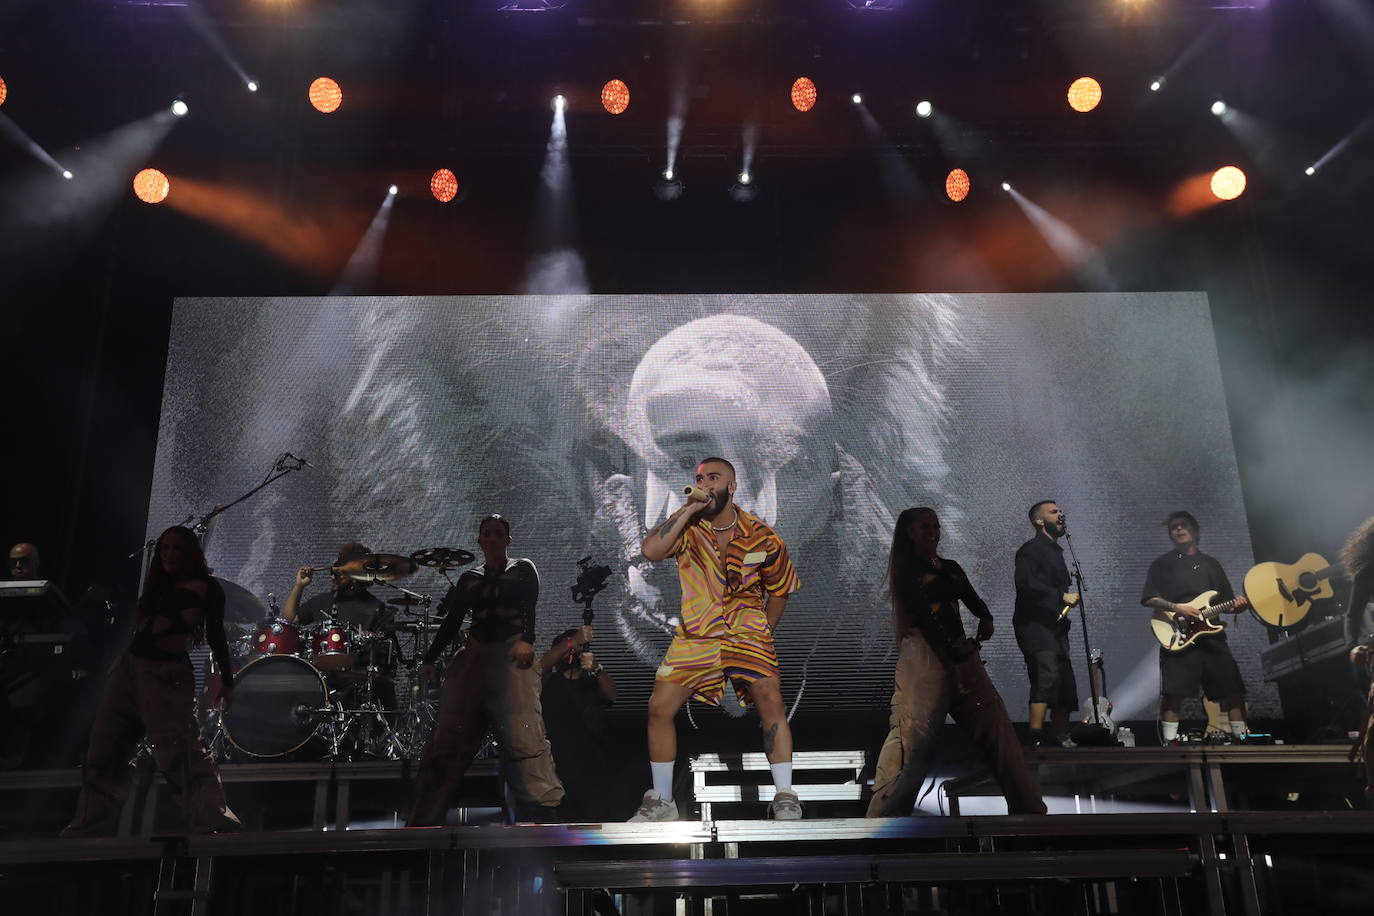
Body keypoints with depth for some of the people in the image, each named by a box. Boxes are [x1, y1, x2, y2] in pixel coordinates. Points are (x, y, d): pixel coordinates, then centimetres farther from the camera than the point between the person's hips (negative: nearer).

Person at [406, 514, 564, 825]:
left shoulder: (523, 569, 10)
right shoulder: (469, 579, 20)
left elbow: (528, 607, -7)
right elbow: (451, 622, 17)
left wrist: (526, 640, -26)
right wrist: (429, 658, 6)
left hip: (511, 653, -4)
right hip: (472, 655, 4)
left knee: (523, 735, -17)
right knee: (449, 734, -2)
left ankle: (545, 814, -19)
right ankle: (423, 819, 3)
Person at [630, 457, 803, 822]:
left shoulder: (762, 537, -3)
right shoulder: (688, 526, -3)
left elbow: (779, 590, 10)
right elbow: (650, 551, -24)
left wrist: (762, 635, 11)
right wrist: (689, 509, -20)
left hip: (746, 631, -1)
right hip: (695, 635, 1)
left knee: (770, 699, -20)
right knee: (659, 707, -4)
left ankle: (785, 799, -6)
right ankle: (661, 801, 14)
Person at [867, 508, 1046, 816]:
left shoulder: (952, 568, 18)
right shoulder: (906, 569, -2)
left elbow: (975, 602, 14)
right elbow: (924, 615, -10)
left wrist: (986, 618, -11)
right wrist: (957, 658, -16)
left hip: (961, 650, 6)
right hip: (924, 653, -6)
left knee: (993, 721, 4)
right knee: (914, 730, -11)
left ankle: (1027, 804, 11)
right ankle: (886, 813, -5)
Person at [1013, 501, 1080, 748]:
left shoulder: (1055, 551, 23)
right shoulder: (1031, 549, -6)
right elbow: (1026, 582, -21)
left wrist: (1070, 598, 11)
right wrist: (1062, 596, -17)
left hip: (1054, 627, 10)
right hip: (1034, 624, -10)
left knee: (1066, 687, 11)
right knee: (1048, 677, -23)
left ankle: (1061, 740, 21)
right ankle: (1035, 741, -23)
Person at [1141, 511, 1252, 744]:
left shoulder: (1211, 564, 21)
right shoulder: (1162, 564, 8)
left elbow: (1227, 602, 19)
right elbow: (1149, 599, -1)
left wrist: (1238, 605, -3)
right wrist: (1177, 608, -15)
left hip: (1212, 636, 4)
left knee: (1232, 688, 3)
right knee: (1174, 691, -12)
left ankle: (1242, 736, 14)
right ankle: (1170, 741, -7)